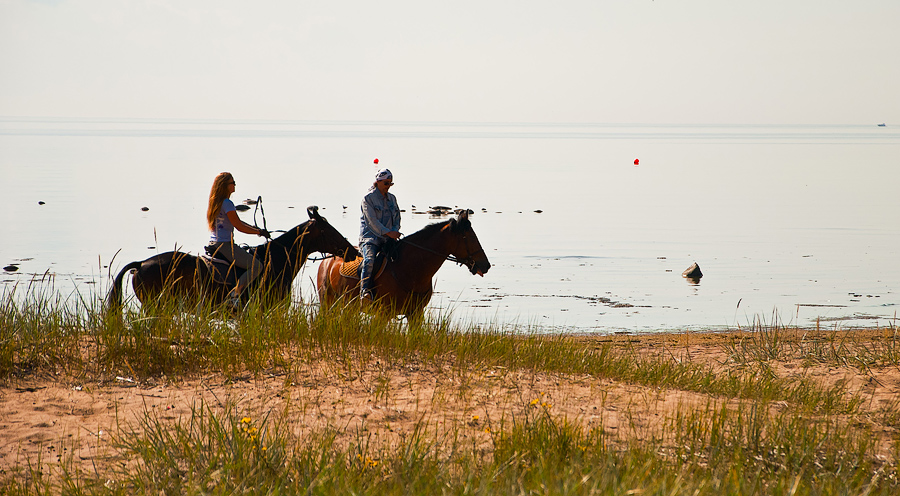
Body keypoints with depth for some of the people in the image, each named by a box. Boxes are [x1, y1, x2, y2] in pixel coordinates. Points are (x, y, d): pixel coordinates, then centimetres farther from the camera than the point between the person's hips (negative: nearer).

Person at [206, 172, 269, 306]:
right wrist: (259, 232, -4)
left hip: (213, 244, 10)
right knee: (256, 266, -11)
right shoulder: (227, 203, -14)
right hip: (225, 245, -10)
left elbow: (237, 222, 21)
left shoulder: (214, 202, 16)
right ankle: (235, 293, -21)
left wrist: (255, 229, 14)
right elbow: (238, 226, -15)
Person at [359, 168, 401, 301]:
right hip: (370, 236, -6)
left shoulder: (392, 198, 17)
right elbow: (372, 221, -10)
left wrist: (395, 231, -4)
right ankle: (365, 291, -38)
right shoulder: (368, 198, -1)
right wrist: (388, 232, -20)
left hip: (388, 239, 6)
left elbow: (397, 218, 19)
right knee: (369, 260, -30)